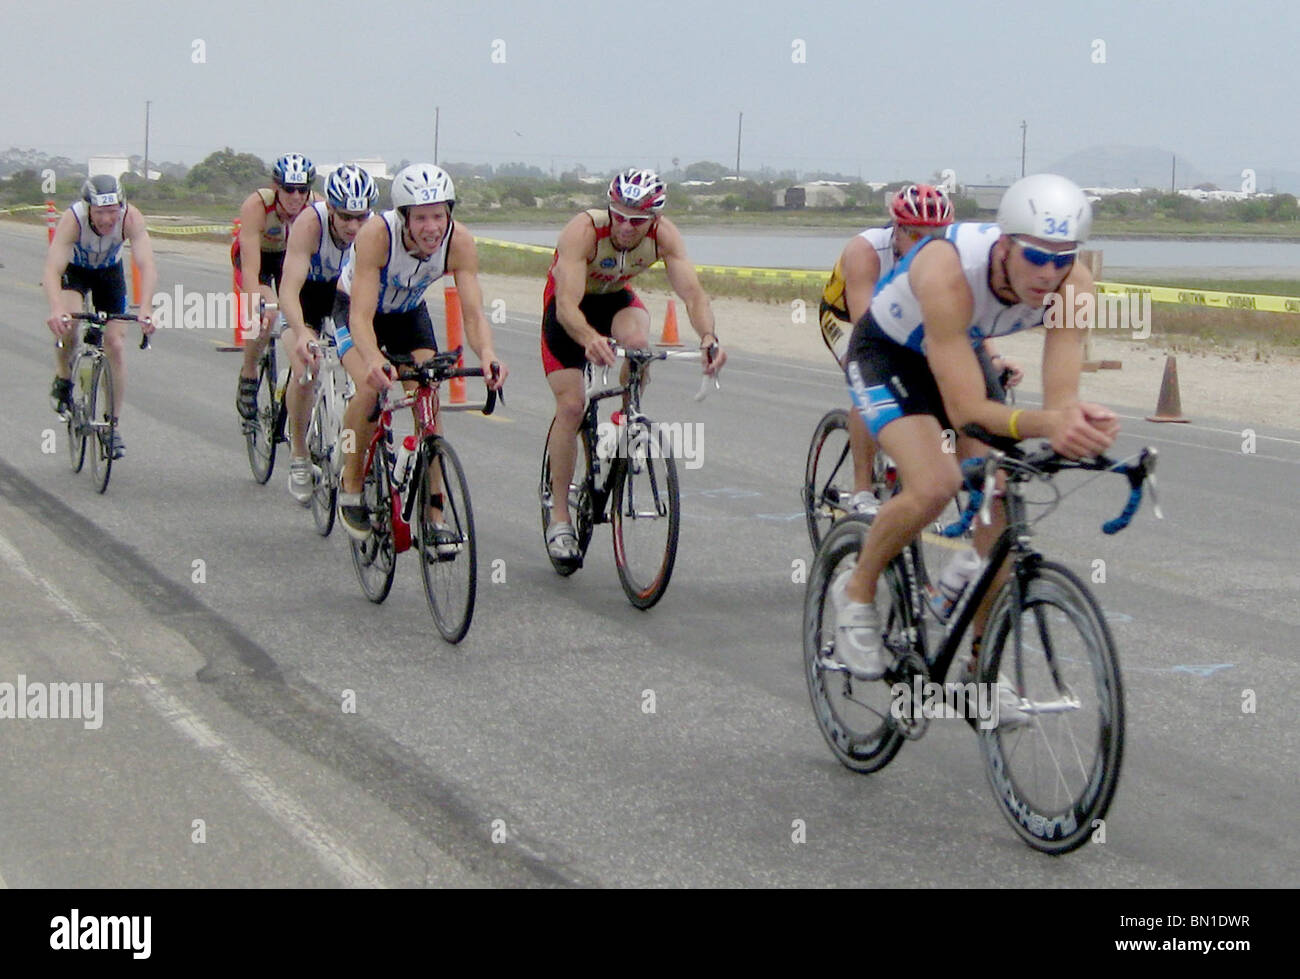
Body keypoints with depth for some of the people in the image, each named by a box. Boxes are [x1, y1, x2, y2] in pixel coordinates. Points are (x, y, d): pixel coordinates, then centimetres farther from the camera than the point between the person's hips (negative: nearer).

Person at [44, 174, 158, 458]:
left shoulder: (131, 218, -34)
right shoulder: (73, 219, -37)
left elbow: (147, 266, -42)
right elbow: (52, 269, -45)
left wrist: (147, 309, -58)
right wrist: (56, 308, -63)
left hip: (109, 272, 2)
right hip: (73, 269, -2)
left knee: (116, 345, -7)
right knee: (68, 320, -32)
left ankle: (113, 425, 7)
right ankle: (63, 379, -4)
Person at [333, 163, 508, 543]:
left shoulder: (459, 242, -28)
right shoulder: (376, 234, -37)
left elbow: (473, 312, -32)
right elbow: (362, 316, -42)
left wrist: (486, 353, -53)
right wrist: (374, 360, -61)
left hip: (409, 312, 3)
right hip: (355, 308, -3)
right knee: (371, 387, -27)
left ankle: (434, 516, -9)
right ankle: (351, 487, -5)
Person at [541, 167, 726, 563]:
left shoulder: (664, 235, -26)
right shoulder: (582, 232, -36)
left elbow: (692, 292, -34)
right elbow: (567, 305, -46)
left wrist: (708, 337, -54)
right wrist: (590, 338, -67)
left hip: (617, 300, 2)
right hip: (569, 306, -2)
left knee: (637, 342, -33)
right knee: (571, 405, -13)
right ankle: (560, 519, -3)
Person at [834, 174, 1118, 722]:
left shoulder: (1072, 284, -27)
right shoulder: (949, 273, -42)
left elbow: (1060, 398, -31)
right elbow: (967, 411, -42)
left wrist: (1080, 423, -55)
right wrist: (1044, 423, -60)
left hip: (963, 352, 5)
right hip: (886, 354, -5)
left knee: (1000, 501, -7)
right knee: (934, 485, -28)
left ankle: (982, 666, 10)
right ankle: (857, 592, -1)